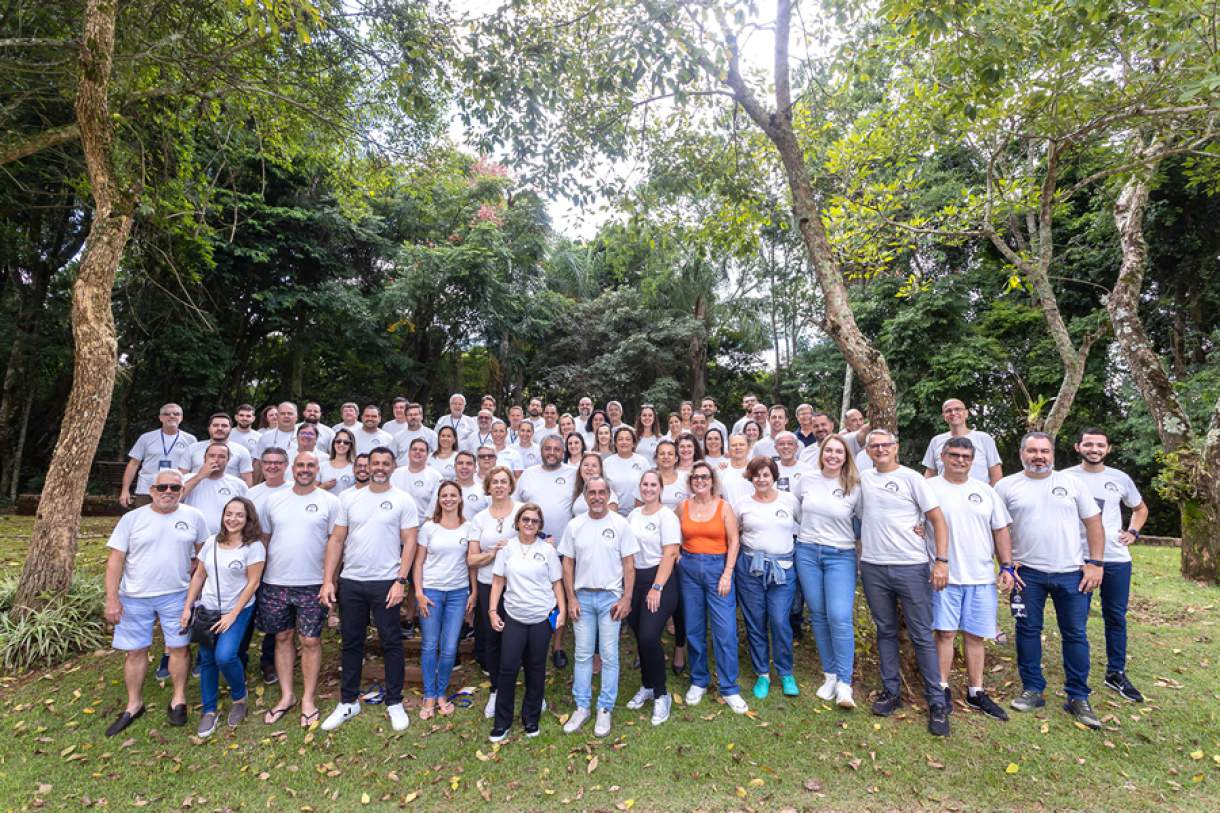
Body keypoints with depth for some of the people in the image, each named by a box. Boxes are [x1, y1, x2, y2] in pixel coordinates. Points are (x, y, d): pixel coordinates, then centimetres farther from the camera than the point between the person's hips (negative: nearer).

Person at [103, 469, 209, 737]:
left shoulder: (194, 517, -2)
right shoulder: (132, 518, -3)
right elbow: (115, 559, -3)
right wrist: (112, 599, -7)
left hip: (176, 595, 0)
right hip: (135, 597, 1)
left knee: (178, 648, 6)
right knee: (135, 651, 10)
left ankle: (178, 699, 23)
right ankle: (134, 705, 27)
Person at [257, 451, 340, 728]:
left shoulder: (330, 502, -4)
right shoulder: (272, 500, 5)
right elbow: (263, 538, 12)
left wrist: (329, 580, -8)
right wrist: (257, 576, 8)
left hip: (312, 585, -3)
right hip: (275, 584, 3)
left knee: (310, 641, 4)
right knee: (282, 638, 14)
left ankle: (308, 699, 19)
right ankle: (286, 695, 29)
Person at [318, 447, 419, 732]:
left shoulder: (403, 501, -4)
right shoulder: (349, 497, 4)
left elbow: (409, 543, -6)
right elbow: (336, 540, 5)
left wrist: (400, 581, -13)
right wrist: (328, 580, -1)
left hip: (386, 582, -3)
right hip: (350, 582, 3)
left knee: (391, 643, 4)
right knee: (351, 642, 14)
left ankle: (394, 703, 19)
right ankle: (348, 701, 30)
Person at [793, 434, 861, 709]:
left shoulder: (854, 487, -4)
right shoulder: (807, 480, 2)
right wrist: (797, 531, 14)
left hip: (840, 556, -3)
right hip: (807, 552, 3)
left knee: (840, 617, -12)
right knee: (818, 615, 8)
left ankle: (844, 683, 1)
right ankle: (830, 674, 23)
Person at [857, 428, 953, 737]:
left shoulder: (911, 478, -4)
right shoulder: (864, 479, 8)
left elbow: (938, 520, -5)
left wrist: (942, 560, -13)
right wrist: (859, 557, 12)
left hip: (911, 567, -3)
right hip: (872, 567, 4)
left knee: (922, 636, 3)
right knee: (885, 631, 13)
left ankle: (936, 702, 15)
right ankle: (891, 690, 25)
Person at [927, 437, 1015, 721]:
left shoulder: (985, 491, 12)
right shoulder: (929, 488, -1)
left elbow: (1000, 530, 14)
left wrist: (1007, 566, 7)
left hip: (982, 577, 4)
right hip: (945, 575, -3)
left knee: (975, 635, 10)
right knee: (945, 632, 0)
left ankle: (976, 692, 22)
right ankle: (943, 689, 12)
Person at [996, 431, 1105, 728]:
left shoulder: (1072, 482, 5)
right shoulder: (1007, 486, 1)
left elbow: (1093, 523, 5)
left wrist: (1095, 563, -3)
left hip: (1072, 573, 1)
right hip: (1028, 573, -1)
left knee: (1075, 635, 7)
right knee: (1028, 630, 7)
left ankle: (1078, 698, 21)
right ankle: (1032, 690, 20)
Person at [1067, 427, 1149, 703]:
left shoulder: (1120, 479, 6)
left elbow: (1140, 508, 22)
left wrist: (1133, 532, 7)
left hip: (1117, 559, 3)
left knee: (1116, 617, 12)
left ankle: (1116, 673, 27)